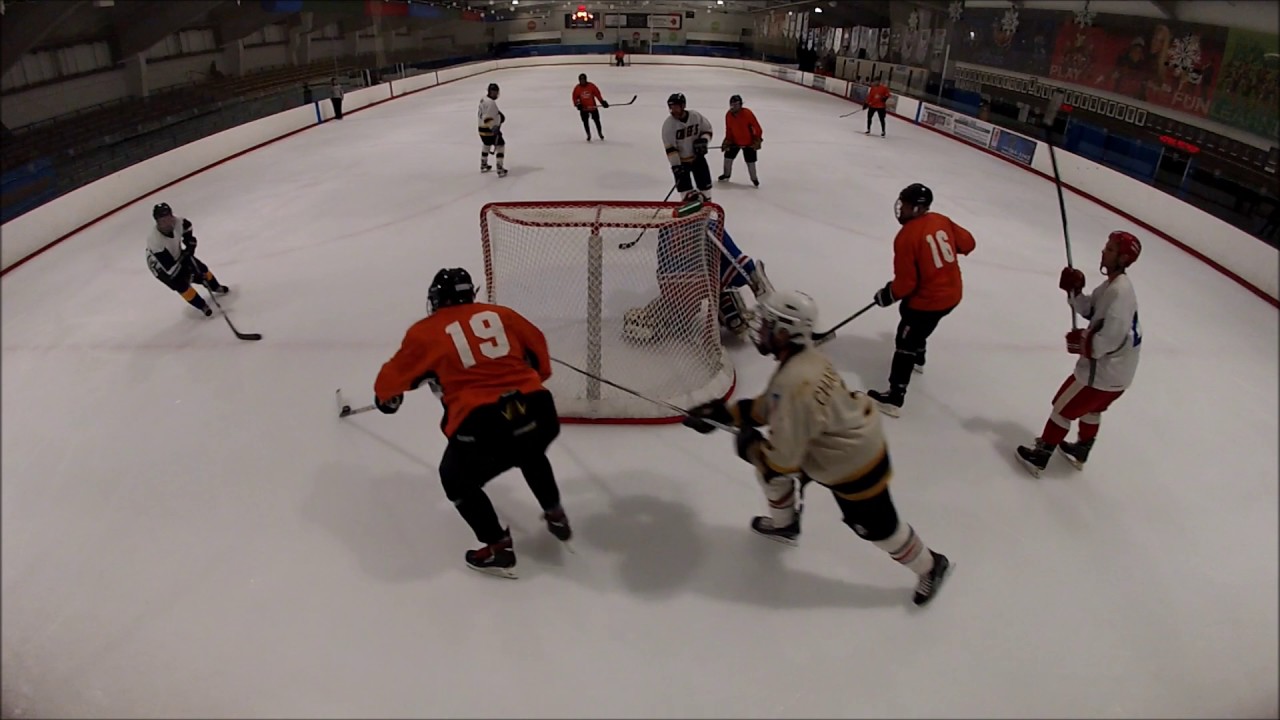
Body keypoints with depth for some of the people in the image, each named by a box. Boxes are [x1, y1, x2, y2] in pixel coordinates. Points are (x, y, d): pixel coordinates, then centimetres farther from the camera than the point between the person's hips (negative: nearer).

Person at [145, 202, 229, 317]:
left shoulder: (177, 222, -28)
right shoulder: (156, 241, -43)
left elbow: (188, 227, 0)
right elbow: (170, 268, -38)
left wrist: (190, 245, -5)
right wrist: (184, 256, -35)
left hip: (177, 254, 6)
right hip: (161, 266, -6)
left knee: (201, 269, 11)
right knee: (182, 286, -12)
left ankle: (216, 287, 42)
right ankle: (202, 306, 11)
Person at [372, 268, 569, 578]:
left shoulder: (426, 332, 9)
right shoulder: (500, 314, 16)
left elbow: (394, 374, 20)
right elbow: (537, 344, 29)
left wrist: (386, 397, 43)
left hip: (484, 425, -4)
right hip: (537, 410, 5)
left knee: (457, 480, 24)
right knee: (531, 454, 38)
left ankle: (498, 548, 22)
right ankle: (556, 516, 46)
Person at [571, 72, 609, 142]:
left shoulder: (591, 86, -9)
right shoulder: (577, 88, -5)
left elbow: (597, 94, -4)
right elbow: (575, 97, 1)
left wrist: (602, 102, -8)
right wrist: (577, 104, -14)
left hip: (593, 107, 0)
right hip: (583, 108, 1)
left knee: (597, 120, 8)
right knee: (585, 122, 2)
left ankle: (600, 133, 28)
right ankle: (588, 135, 19)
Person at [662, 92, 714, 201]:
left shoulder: (696, 116, -12)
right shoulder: (668, 124, -18)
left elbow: (708, 130, 2)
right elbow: (670, 148, -19)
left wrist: (703, 141, -18)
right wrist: (675, 165, -24)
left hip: (698, 157, 2)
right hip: (680, 160, -2)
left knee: (705, 183, 9)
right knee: (684, 187, -4)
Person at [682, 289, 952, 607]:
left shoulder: (796, 384, -37)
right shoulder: (801, 357, -7)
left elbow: (782, 459, -32)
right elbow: (768, 406, 7)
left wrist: (749, 442, -13)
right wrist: (723, 412, 0)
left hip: (854, 465, -9)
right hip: (837, 444, 9)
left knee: (877, 528, 12)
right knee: (765, 459, 15)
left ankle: (930, 567, 41)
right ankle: (784, 524, 41)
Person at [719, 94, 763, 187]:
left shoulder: (747, 113, -23)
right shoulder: (728, 115, -7)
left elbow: (757, 127, -18)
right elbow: (728, 130, 4)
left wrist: (757, 141, -20)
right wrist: (727, 142, -1)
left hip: (748, 142, -5)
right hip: (735, 141, 5)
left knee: (750, 161, -1)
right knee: (728, 157, 5)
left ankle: (754, 179, 17)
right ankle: (726, 175, 26)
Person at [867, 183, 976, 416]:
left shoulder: (906, 237, -22)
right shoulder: (942, 220, 1)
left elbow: (905, 283, -21)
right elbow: (967, 243, 13)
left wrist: (887, 295, -3)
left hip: (929, 299, -9)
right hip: (953, 292, 9)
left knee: (905, 342, -2)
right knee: (918, 326, 33)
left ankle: (895, 397, -4)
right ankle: (918, 359, 58)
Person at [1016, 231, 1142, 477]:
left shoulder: (1120, 291, -26)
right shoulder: (1113, 284, 6)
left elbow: (1111, 337, -30)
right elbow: (1089, 310, 12)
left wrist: (1084, 342, -14)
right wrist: (1074, 290, -4)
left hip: (1105, 369, -10)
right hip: (1118, 369, 10)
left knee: (1064, 407, 3)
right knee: (1091, 408, 28)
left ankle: (1040, 456, 13)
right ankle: (1080, 452, 47)